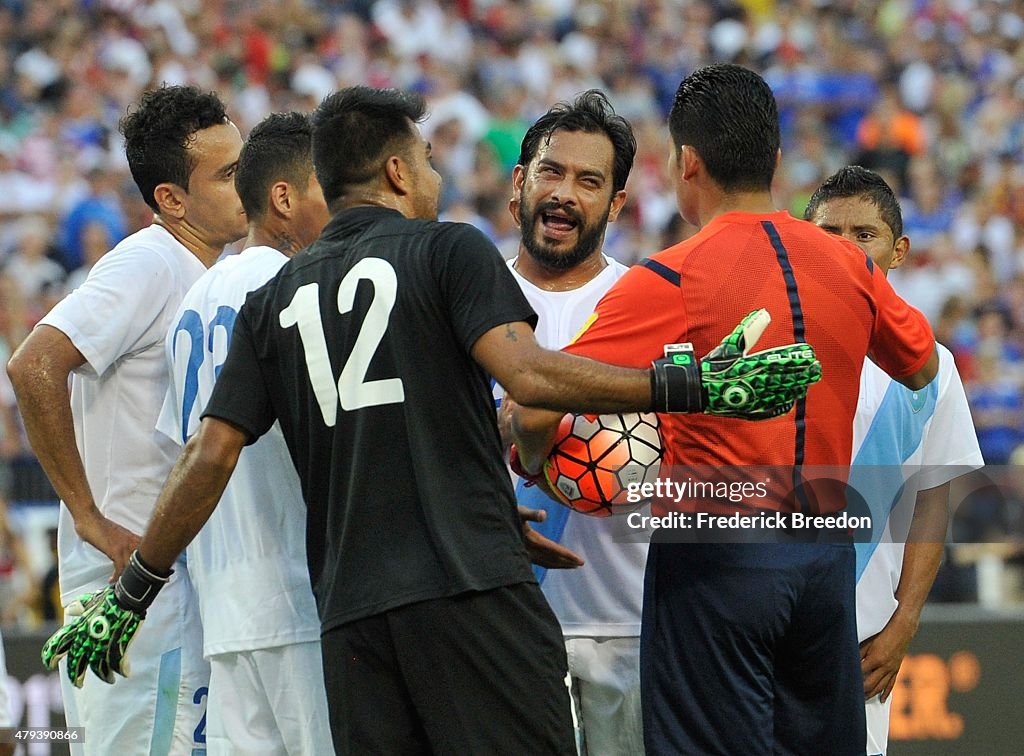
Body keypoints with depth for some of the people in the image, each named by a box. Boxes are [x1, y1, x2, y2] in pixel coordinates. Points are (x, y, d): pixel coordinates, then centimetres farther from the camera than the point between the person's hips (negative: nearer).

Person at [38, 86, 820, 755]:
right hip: (472, 589, -5)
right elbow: (527, 373, -13)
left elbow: (210, 458, 10)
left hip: (351, 612, 5)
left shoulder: (276, 301, 16)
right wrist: (694, 388, -13)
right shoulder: (449, 250, 3)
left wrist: (130, 593, 18)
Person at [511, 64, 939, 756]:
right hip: (826, 555, 5)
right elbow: (920, 367, 24)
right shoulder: (847, 265, 4)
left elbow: (535, 409, -18)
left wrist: (535, 463, 2)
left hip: (717, 559, -5)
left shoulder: (668, 283, -12)